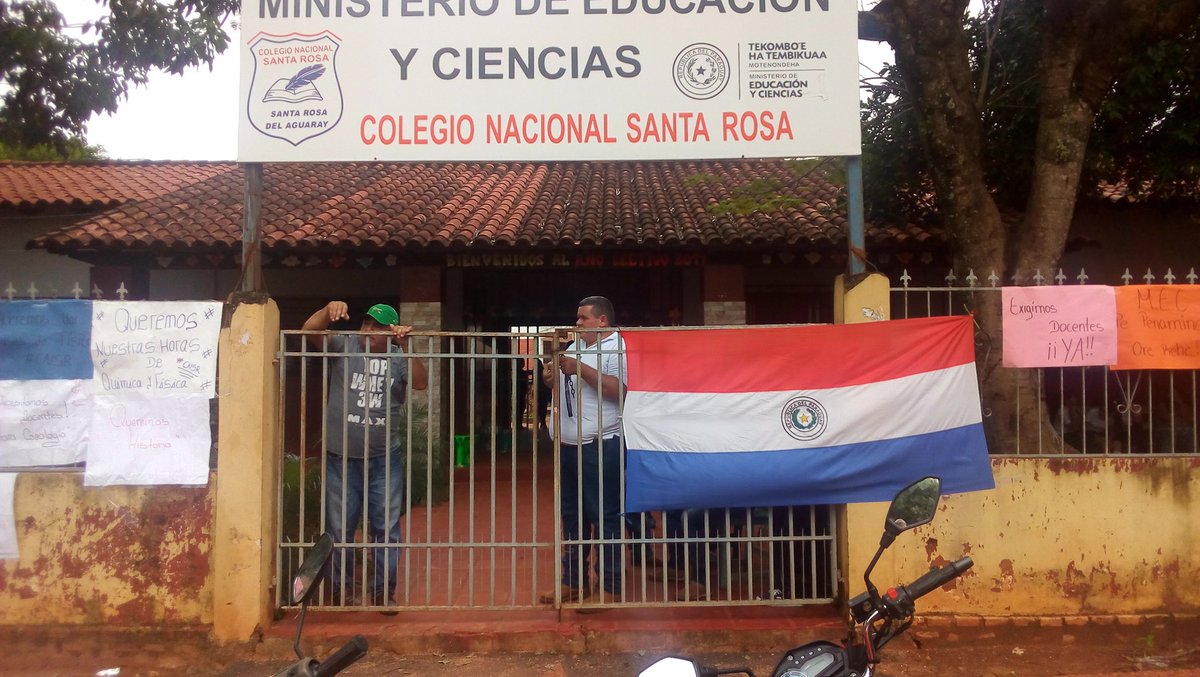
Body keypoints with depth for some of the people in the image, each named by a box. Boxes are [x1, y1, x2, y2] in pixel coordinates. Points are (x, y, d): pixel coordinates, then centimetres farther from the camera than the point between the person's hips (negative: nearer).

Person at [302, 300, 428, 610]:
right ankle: (340, 588, 29)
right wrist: (329, 309, -28)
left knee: (387, 529, 8)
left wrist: (405, 348, -24)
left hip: (385, 460, 0)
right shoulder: (343, 346, 0)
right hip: (342, 458, 0)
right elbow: (310, 330, -10)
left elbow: (420, 383, -13)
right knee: (339, 529, 12)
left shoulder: (397, 357, 1)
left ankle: (384, 591, 21)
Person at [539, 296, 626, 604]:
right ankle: (575, 582, 27)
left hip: (600, 446, -9)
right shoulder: (575, 347, 18)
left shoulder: (616, 348, -9)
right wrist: (552, 379, 4)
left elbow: (618, 390, -24)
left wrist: (579, 368, -21)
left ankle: (611, 587, 8)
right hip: (568, 446, 9)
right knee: (572, 515, 15)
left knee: (604, 518, -2)